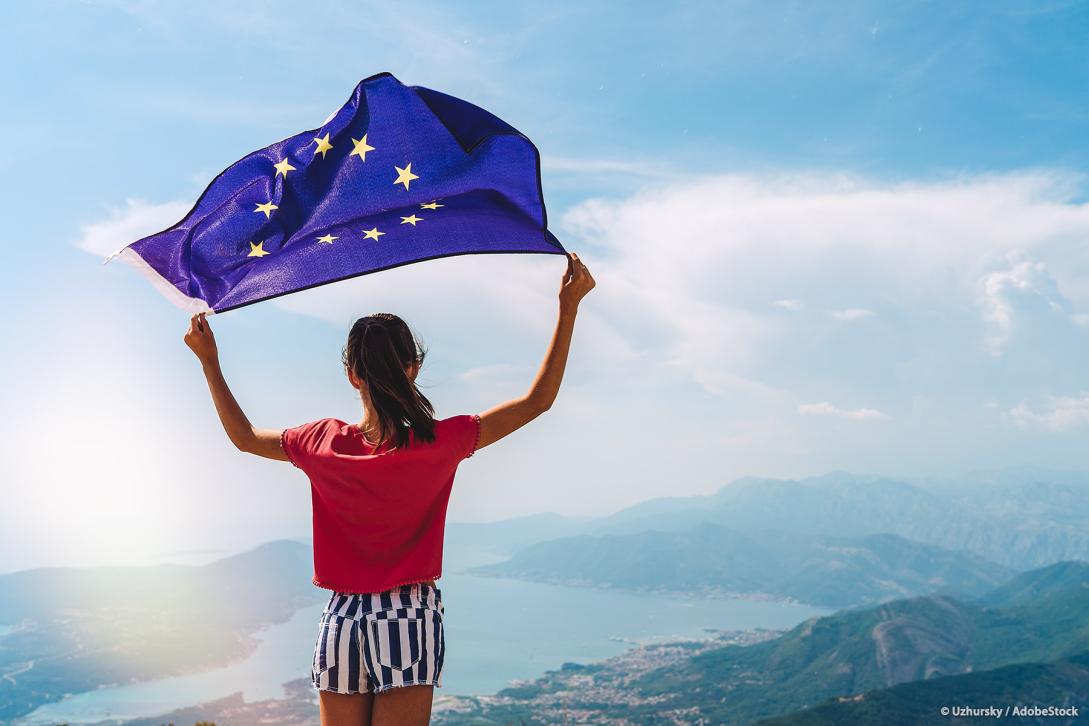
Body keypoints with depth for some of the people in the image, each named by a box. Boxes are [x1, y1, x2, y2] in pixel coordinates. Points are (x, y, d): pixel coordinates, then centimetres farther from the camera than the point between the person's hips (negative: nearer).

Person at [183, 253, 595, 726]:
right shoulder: (440, 444, -13)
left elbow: (244, 437, 12)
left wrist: (209, 361, 20)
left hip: (341, 622, 2)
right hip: (411, 621, -2)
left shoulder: (325, 444, -6)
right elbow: (537, 401, -6)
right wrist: (568, 308, -5)